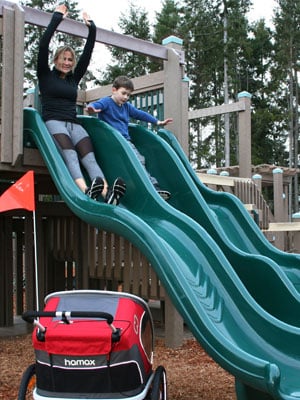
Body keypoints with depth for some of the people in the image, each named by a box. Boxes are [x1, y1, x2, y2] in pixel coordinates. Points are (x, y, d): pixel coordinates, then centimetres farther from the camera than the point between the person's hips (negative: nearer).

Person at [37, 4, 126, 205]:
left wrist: (91, 28, 17)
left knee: (89, 156, -22)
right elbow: (43, 47, 2)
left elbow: (87, 55, 21)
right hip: (54, 122, -4)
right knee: (70, 154, -31)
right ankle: (85, 191, -55)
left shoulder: (74, 79, 24)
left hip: (74, 124, 4)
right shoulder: (46, 76, 12)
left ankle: (108, 193, -45)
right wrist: (57, 18, 3)